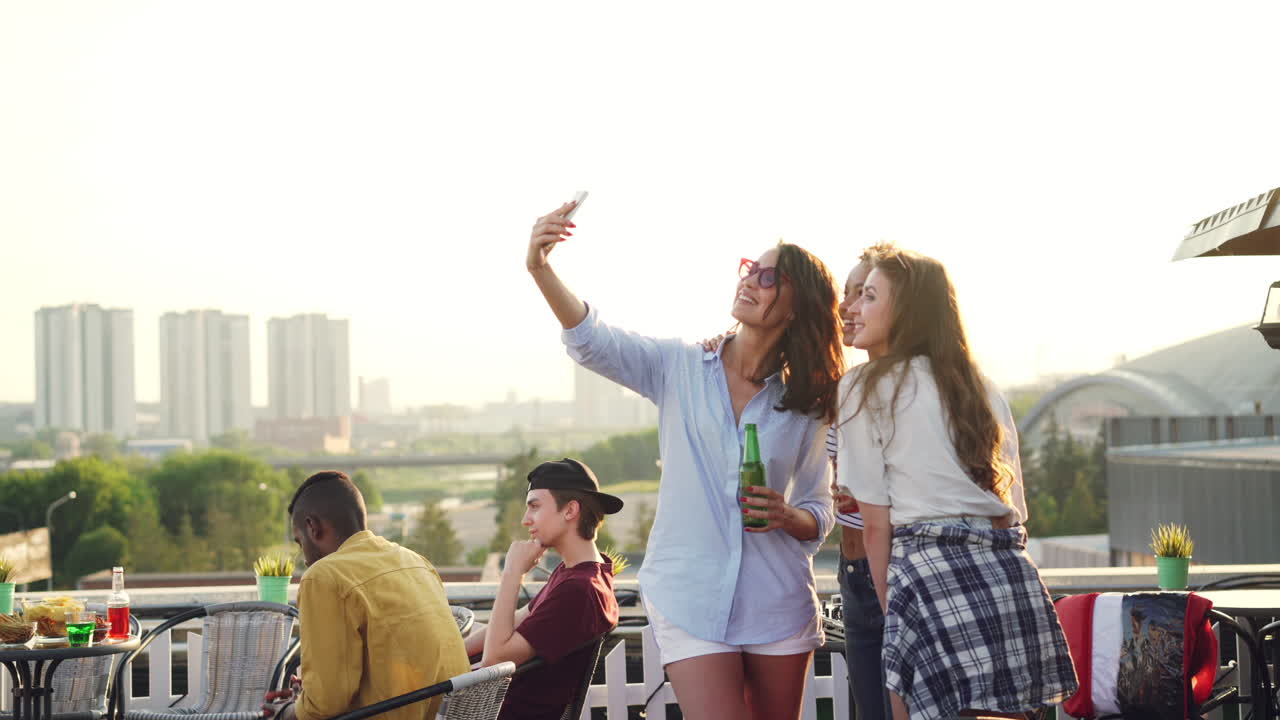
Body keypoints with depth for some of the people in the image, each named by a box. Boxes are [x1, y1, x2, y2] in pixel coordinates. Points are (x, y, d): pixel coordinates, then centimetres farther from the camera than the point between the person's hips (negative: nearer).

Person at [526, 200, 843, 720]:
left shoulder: (805, 405, 5)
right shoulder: (681, 369, 2)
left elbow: (819, 516, 9)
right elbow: (593, 343, -14)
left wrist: (787, 516, -15)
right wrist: (542, 271, -31)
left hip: (779, 603, 2)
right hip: (690, 599, -2)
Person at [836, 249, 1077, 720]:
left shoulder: (866, 388, 3)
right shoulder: (985, 391, 21)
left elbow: (877, 525, 0)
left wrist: (894, 617, 7)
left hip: (936, 580, -7)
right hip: (1016, 581, 7)